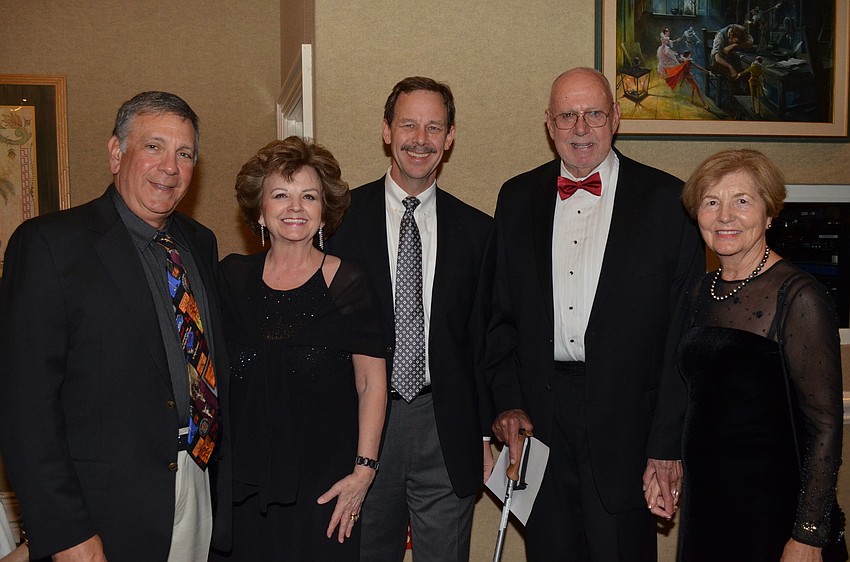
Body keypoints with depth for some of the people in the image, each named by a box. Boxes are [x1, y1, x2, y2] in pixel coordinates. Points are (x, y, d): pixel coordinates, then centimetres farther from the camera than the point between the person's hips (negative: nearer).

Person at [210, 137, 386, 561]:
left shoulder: (347, 285, -5)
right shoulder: (232, 277, 4)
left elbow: (371, 383, -4)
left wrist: (363, 470, -9)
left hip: (323, 485, -2)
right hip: (241, 482, 3)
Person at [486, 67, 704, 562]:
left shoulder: (666, 200, -4)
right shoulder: (518, 198, 7)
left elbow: (685, 331, -6)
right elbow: (501, 312, 10)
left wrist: (669, 445, -9)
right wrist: (508, 403, 0)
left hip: (626, 420, -3)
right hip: (538, 420, 3)